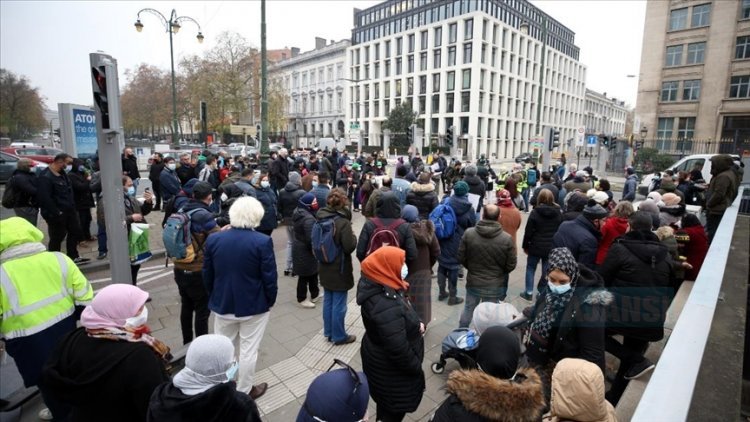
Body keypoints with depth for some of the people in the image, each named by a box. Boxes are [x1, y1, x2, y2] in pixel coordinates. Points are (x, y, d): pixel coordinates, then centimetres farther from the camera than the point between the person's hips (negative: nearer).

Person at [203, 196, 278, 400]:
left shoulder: (213, 239, -7)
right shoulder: (263, 241, -20)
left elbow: (207, 275, 2)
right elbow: (269, 277, -16)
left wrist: (214, 297, 17)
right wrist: (270, 300, 1)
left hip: (222, 303, 4)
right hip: (254, 304, -3)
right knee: (248, 351, 12)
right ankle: (244, 391, 28)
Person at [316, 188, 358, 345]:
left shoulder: (321, 218, 0)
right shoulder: (343, 222, -22)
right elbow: (350, 247, -19)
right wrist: (353, 236, -3)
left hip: (324, 267, 7)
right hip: (339, 269, -7)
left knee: (328, 301, 18)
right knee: (339, 304, 6)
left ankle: (329, 332, 32)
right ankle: (339, 336, 20)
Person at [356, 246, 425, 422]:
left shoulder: (380, 286, -8)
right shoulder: (386, 306, -39)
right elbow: (398, 348, -32)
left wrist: (416, 324, -3)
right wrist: (416, 367, -16)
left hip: (382, 358, 9)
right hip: (390, 367, -9)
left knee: (387, 402, 32)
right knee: (395, 408, 17)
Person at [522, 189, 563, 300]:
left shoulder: (535, 212, -10)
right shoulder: (558, 213, 0)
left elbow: (528, 232, -8)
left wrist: (525, 246, 3)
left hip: (536, 246, -3)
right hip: (552, 248, 3)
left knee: (530, 268, 14)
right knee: (547, 271, 12)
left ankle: (529, 293, 15)